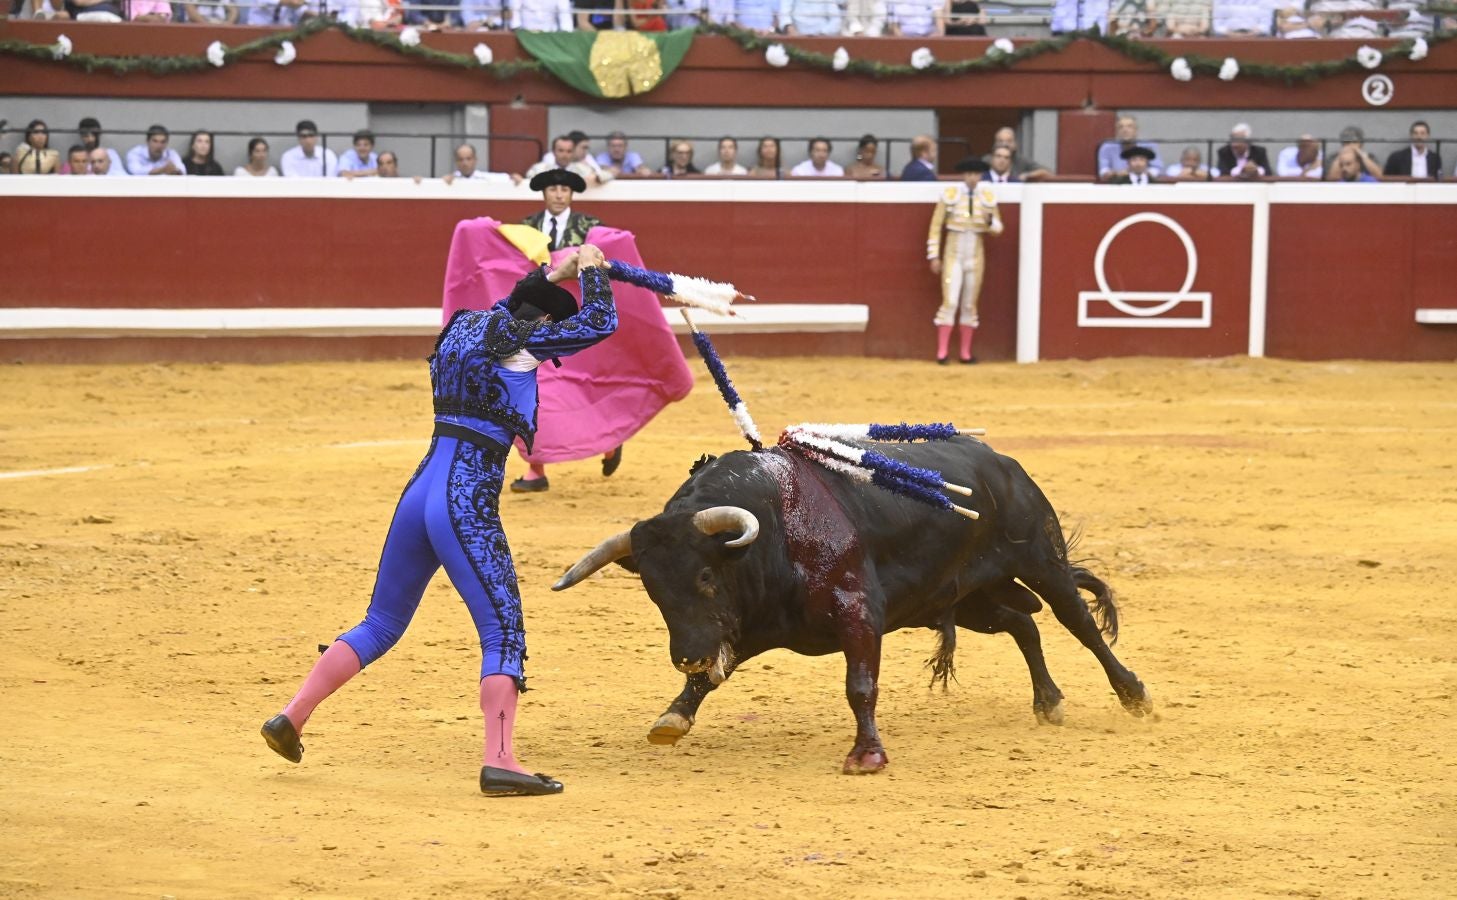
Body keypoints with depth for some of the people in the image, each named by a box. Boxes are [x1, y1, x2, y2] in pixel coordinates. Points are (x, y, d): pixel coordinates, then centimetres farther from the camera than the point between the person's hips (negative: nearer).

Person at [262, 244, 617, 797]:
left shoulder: (463, 327, 17)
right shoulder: (520, 341, -4)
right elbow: (601, 323, 1)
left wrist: (553, 276, 44)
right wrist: (591, 270, 17)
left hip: (419, 494, 8)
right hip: (468, 503, -8)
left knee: (381, 625, 19)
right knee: (504, 631, -5)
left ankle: (291, 717, 17)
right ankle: (499, 760, -16)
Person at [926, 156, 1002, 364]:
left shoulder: (988, 197, 1)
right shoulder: (949, 194, -6)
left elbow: (998, 229, 7)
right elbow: (936, 225, -2)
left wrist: (991, 222, -17)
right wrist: (934, 256, -4)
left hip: (975, 255, 3)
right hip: (953, 253, -3)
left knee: (970, 304, 7)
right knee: (950, 302, -9)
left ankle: (965, 353, 11)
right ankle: (942, 351, -7)